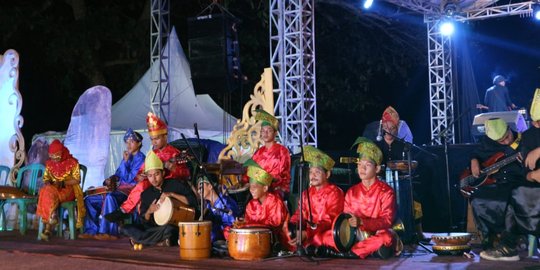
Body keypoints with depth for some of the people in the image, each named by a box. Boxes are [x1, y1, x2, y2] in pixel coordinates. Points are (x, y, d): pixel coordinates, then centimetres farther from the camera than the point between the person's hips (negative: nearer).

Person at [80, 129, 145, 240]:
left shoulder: (140, 158, -5)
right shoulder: (127, 156, 20)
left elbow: (129, 179, -12)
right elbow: (118, 174, 21)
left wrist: (125, 161, -10)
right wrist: (111, 179, 0)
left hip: (131, 190, -9)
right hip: (120, 188, 9)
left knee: (110, 196, -39)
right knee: (89, 199, 1)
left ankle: (110, 233, -34)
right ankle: (92, 230, -3)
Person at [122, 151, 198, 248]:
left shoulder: (176, 184, -2)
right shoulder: (146, 194, 8)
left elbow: (193, 201, -12)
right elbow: (143, 221, 9)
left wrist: (172, 194, -20)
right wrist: (149, 212, -13)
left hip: (175, 226, -5)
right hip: (154, 227, 5)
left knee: (169, 229, -39)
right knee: (127, 228, -14)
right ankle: (161, 242, -21)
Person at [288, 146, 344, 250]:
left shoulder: (335, 193, -4)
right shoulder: (306, 193, 15)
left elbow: (329, 221, -15)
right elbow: (300, 215, 10)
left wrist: (307, 233, -28)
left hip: (326, 232, -5)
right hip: (309, 230, 5)